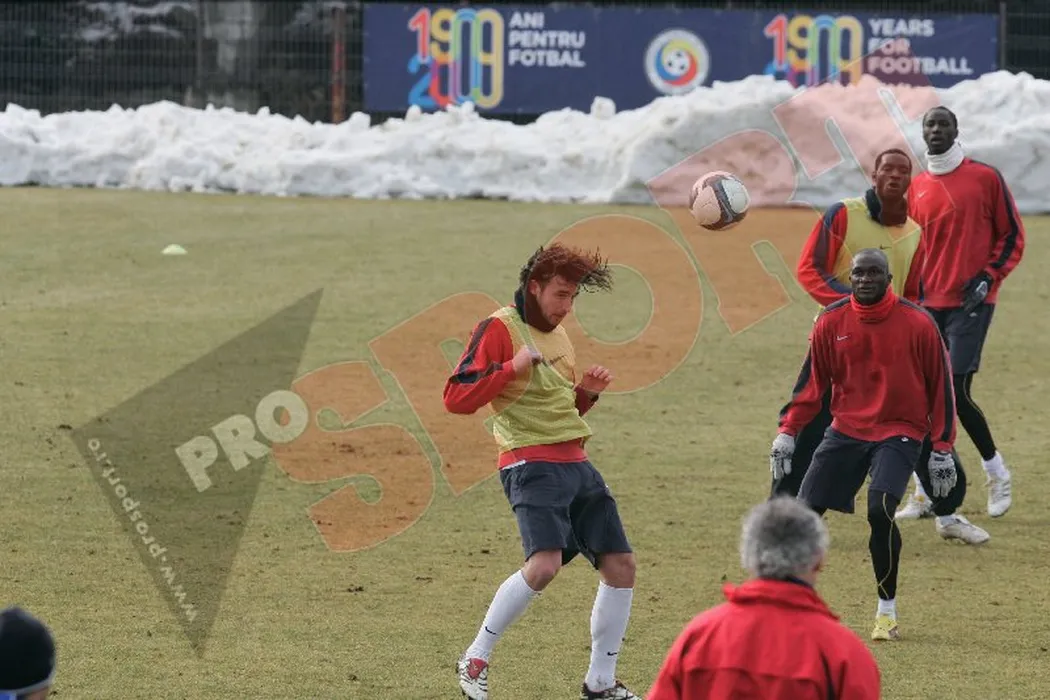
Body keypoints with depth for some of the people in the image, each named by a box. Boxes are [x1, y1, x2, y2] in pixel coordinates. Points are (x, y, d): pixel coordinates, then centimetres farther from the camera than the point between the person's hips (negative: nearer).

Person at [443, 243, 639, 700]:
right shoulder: (500, 329, -6)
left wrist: (587, 392, 10)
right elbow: (456, 398, -13)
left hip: (574, 463, 8)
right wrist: (511, 367, -22)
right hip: (531, 464, -8)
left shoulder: (557, 334, 19)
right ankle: (475, 660, -8)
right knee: (544, 563, -26)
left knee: (620, 564, 2)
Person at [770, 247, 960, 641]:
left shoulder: (917, 324, -7)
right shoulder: (832, 321, 0)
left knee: (880, 510, -23)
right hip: (846, 430, 4)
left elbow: (940, 387, 0)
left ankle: (887, 611, -8)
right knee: (806, 510, -5)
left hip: (899, 433, -4)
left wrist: (942, 450, 0)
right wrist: (787, 432, 1)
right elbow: (812, 381, 8)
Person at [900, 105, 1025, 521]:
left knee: (956, 393, -13)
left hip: (971, 302, -5)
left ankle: (996, 472, 9)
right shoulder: (915, 189, 12)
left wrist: (988, 277, -10)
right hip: (927, 305, 5)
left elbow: (1012, 236, 1)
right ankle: (926, 494, 7)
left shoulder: (985, 178, -1)